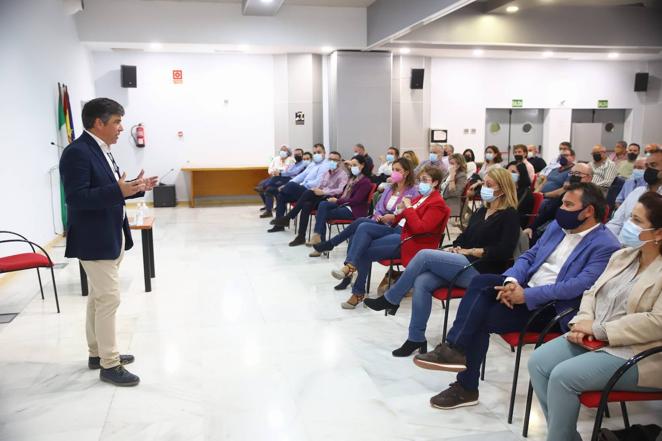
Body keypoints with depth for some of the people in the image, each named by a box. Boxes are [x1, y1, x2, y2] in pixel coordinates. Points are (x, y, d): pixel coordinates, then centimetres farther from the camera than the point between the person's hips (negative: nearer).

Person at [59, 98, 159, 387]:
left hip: (111, 237, 10)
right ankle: (109, 365, 6)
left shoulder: (100, 150, 11)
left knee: (99, 297, 18)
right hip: (94, 240, -10)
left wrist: (134, 188, 3)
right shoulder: (77, 152, -19)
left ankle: (97, 353, 30)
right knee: (108, 298, -5)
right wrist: (118, 191, -32)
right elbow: (76, 198, -26)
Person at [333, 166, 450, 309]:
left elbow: (420, 228, -20)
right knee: (364, 227, -14)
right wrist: (394, 218, 5)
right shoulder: (421, 197, 18)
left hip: (410, 241, -9)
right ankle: (350, 265, -25)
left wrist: (408, 208, -16)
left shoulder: (437, 203, -8)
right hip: (398, 230, 9)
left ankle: (358, 293, -4)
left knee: (364, 251, -17)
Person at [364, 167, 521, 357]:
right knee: (421, 282, -20)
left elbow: (504, 251, -15)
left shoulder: (509, 215, -3)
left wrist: (472, 251, -11)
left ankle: (390, 300, -6)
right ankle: (416, 339, -11)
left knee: (424, 255, -21)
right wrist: (456, 248, -1)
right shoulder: (482, 211, 21)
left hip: (481, 271, -7)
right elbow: (464, 236, 22)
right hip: (464, 265, 7)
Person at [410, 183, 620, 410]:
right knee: (481, 282, -21)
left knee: (482, 317, -21)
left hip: (552, 306, -7)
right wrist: (511, 281, -9)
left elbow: (579, 285, -22)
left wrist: (527, 295, -24)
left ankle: (466, 387, -7)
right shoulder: (557, 225, 14)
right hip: (525, 286, 7)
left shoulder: (606, 246, -11)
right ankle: (456, 349, -23)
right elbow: (529, 256, 13)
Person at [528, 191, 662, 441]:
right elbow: (593, 293, 14)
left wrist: (599, 329, -20)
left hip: (639, 355, -8)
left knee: (563, 376, -24)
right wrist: (582, 323, -7)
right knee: (538, 362, -10)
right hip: (593, 340, 8)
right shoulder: (622, 256, 13)